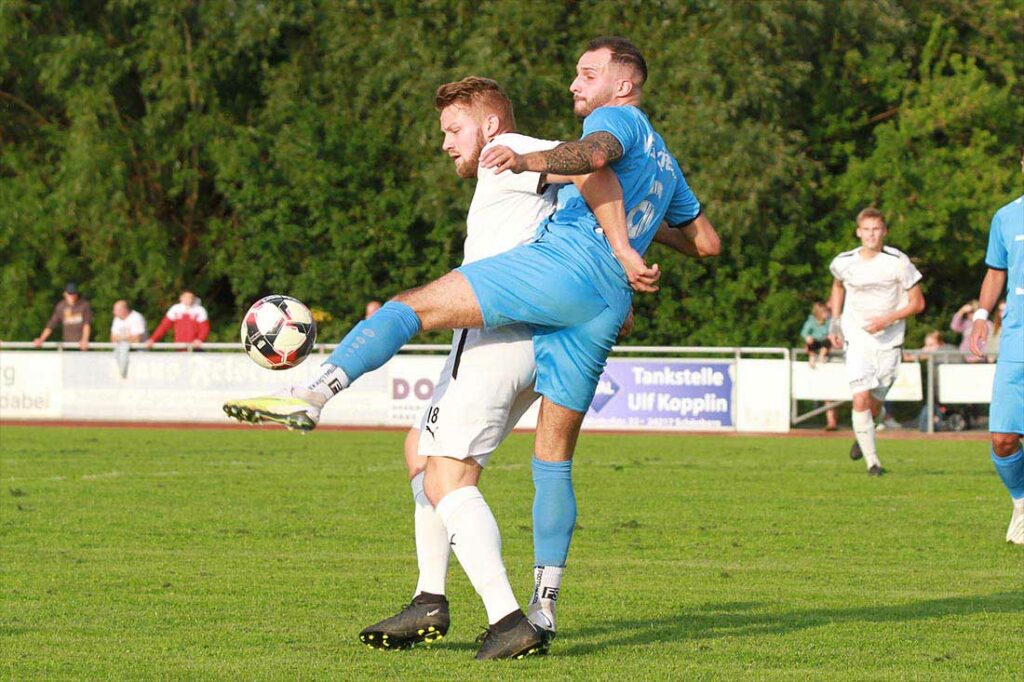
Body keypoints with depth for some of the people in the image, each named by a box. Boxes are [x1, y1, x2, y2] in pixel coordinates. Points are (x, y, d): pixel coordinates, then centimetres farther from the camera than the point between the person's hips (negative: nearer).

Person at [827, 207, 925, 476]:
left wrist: (887, 319, -18)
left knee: (875, 402, 8)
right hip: (857, 339, 0)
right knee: (861, 398, -16)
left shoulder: (898, 262, -11)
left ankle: (862, 438, 41)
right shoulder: (844, 262, -2)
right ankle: (872, 461, -10)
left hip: (889, 340, 0)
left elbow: (917, 303, -6)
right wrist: (835, 322, 14)